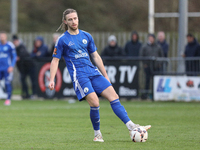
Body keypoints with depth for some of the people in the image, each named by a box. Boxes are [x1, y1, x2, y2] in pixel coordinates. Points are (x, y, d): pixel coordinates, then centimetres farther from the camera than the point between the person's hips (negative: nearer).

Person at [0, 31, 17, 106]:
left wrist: (11, 66, -10)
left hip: (7, 68, -5)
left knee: (7, 83, -7)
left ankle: (8, 99, 0)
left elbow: (14, 56, -1)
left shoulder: (10, 45, -2)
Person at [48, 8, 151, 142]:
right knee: (94, 102, -20)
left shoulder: (86, 36, 14)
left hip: (93, 72, 5)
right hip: (79, 75, -5)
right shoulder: (62, 40, 1)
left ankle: (131, 126, -11)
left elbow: (96, 57, 20)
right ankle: (97, 134, -3)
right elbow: (55, 60, 4)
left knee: (113, 96, -8)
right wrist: (52, 80, -7)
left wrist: (105, 77, 19)